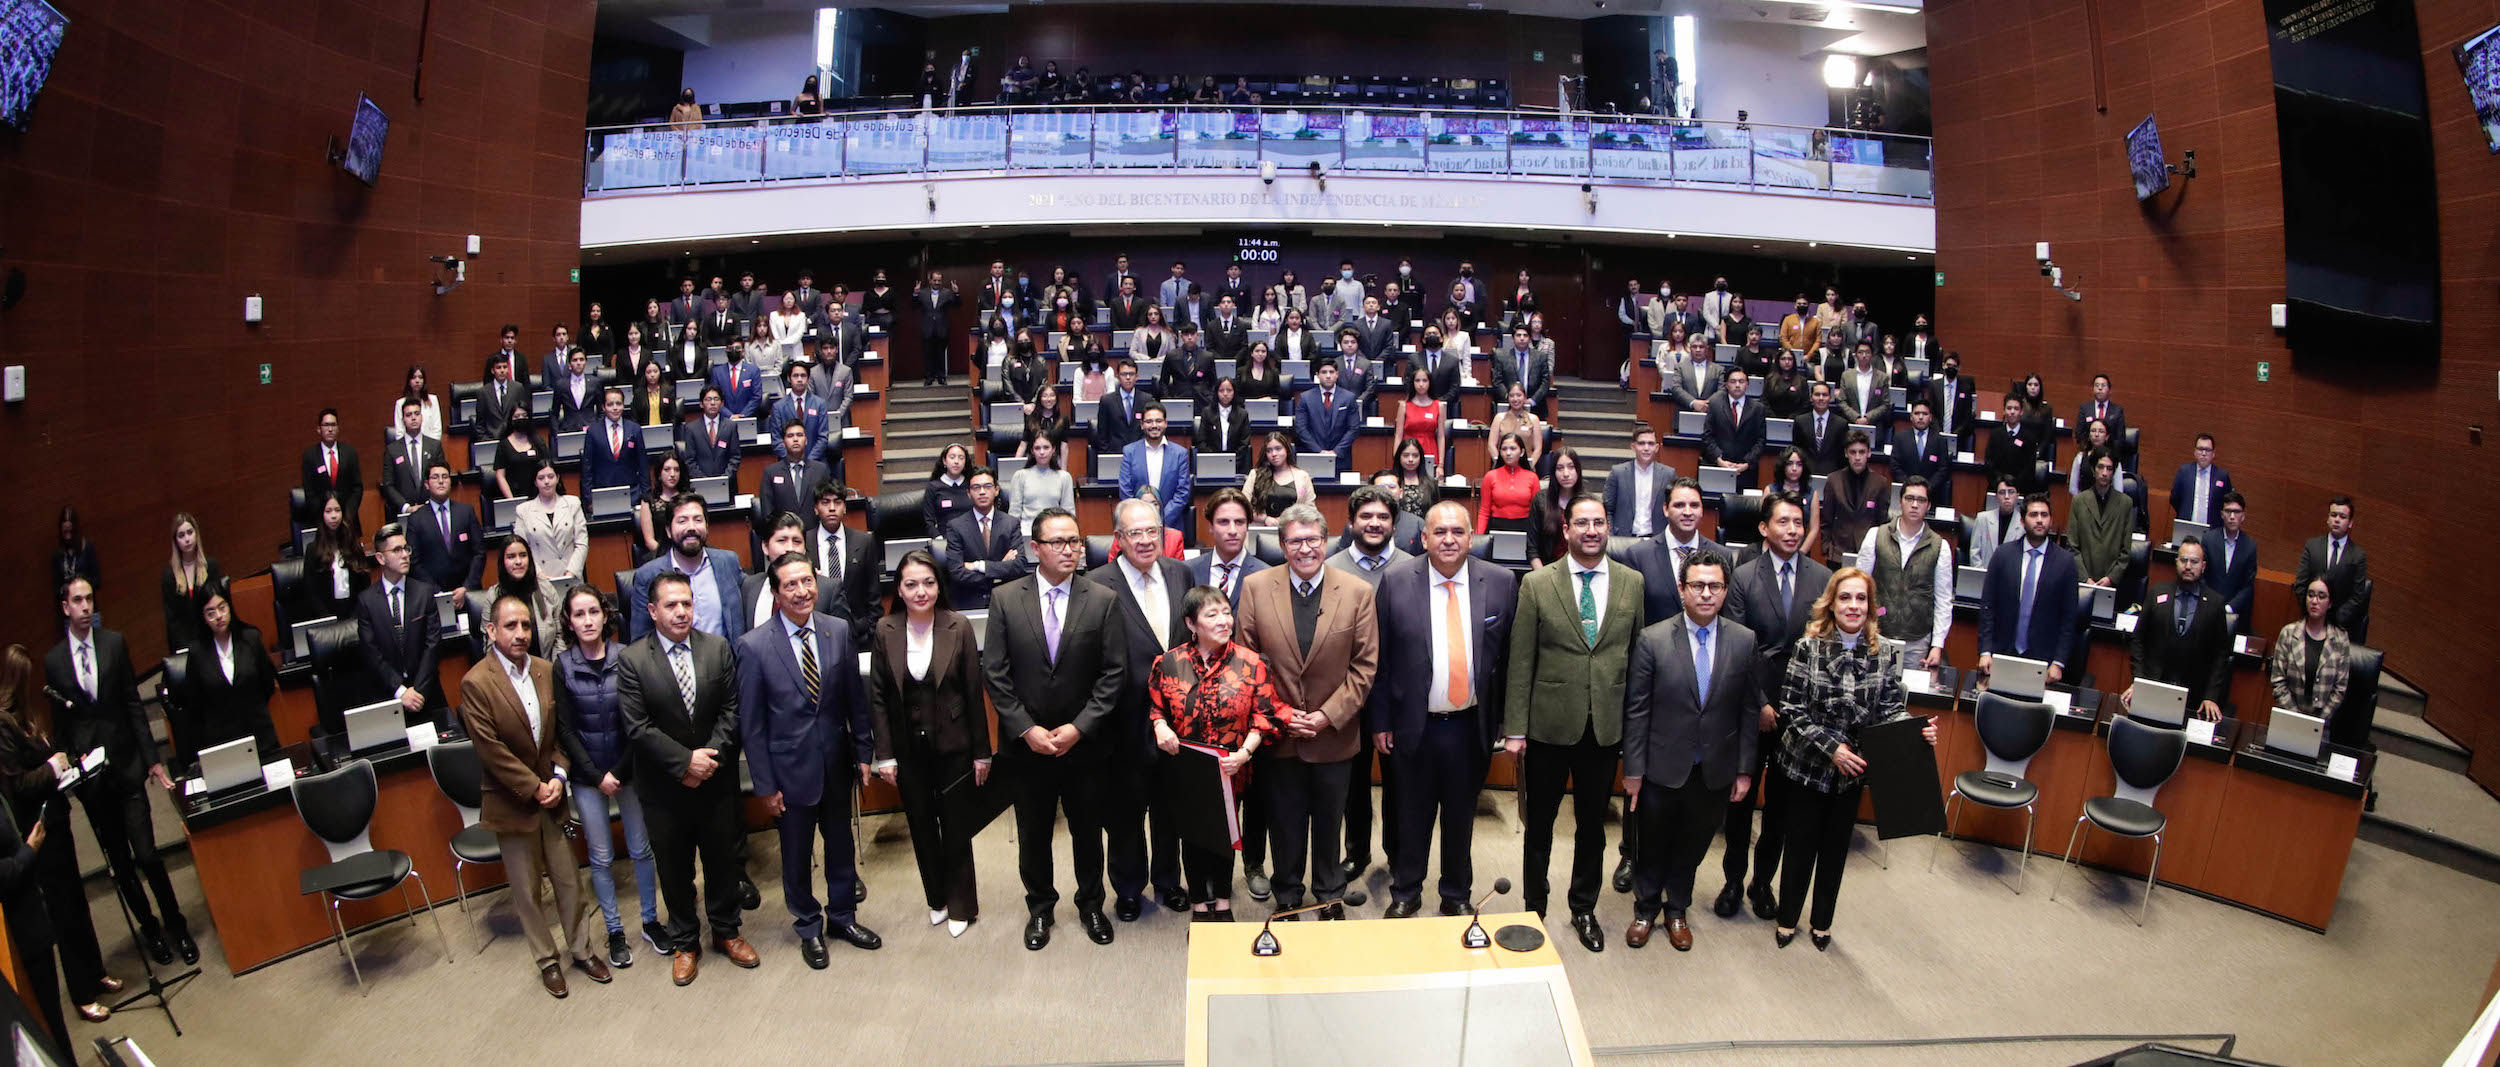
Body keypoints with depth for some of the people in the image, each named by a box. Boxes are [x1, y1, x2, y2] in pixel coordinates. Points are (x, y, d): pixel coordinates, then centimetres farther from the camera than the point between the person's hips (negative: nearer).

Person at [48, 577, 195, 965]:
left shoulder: (115, 643, -2)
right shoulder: (53, 660, -1)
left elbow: (134, 705, 1)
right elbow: (59, 724, 5)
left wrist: (152, 759, -2)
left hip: (125, 765, -1)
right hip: (88, 775, 1)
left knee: (147, 855, -3)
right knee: (120, 863, 11)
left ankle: (175, 924, 13)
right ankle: (149, 927, 26)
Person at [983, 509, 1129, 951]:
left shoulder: (1104, 600, -6)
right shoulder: (1005, 599, -4)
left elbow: (1113, 673, -6)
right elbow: (995, 673, -4)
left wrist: (1079, 727, -13)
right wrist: (1026, 729, -11)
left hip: (1084, 742, 0)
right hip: (1026, 743, 0)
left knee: (1088, 831, 15)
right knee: (1033, 834, 15)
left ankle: (1091, 905, 35)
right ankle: (1039, 907, 35)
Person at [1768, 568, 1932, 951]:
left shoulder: (1887, 653, -7)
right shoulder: (1809, 647, -14)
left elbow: (1891, 710, -4)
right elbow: (1792, 709, -13)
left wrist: (1917, 731, -24)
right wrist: (1831, 748, -21)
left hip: (1852, 770, 2)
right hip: (1808, 766, -2)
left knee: (1836, 847, 17)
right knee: (1801, 845, 11)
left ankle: (1821, 922, 37)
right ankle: (1787, 919, 31)